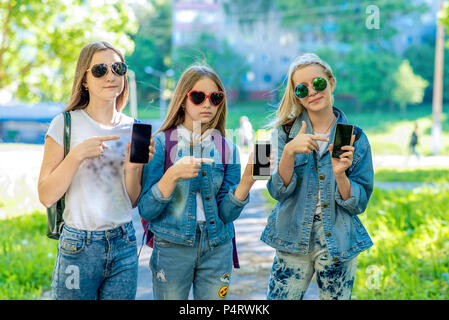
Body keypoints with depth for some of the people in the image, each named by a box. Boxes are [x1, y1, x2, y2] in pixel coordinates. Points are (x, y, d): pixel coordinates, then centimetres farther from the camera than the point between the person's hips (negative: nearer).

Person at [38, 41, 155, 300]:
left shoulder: (133, 129, 6)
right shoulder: (65, 124, -5)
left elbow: (133, 202, 8)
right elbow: (46, 196, -9)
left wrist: (133, 167, -11)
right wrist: (78, 154, -19)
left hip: (124, 246, 3)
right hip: (79, 247, -3)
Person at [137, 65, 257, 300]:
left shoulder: (227, 149, 3)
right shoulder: (161, 143, -6)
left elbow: (227, 213, -3)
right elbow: (145, 210, -11)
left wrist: (247, 180, -19)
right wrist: (173, 175, -25)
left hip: (217, 249, 3)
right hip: (172, 247, -3)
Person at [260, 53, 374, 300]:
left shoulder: (355, 138, -2)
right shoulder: (285, 132, -1)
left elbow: (359, 204, -3)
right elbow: (278, 192, -10)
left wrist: (340, 174, -21)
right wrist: (289, 152, -25)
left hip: (338, 243, 0)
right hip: (293, 241, 0)